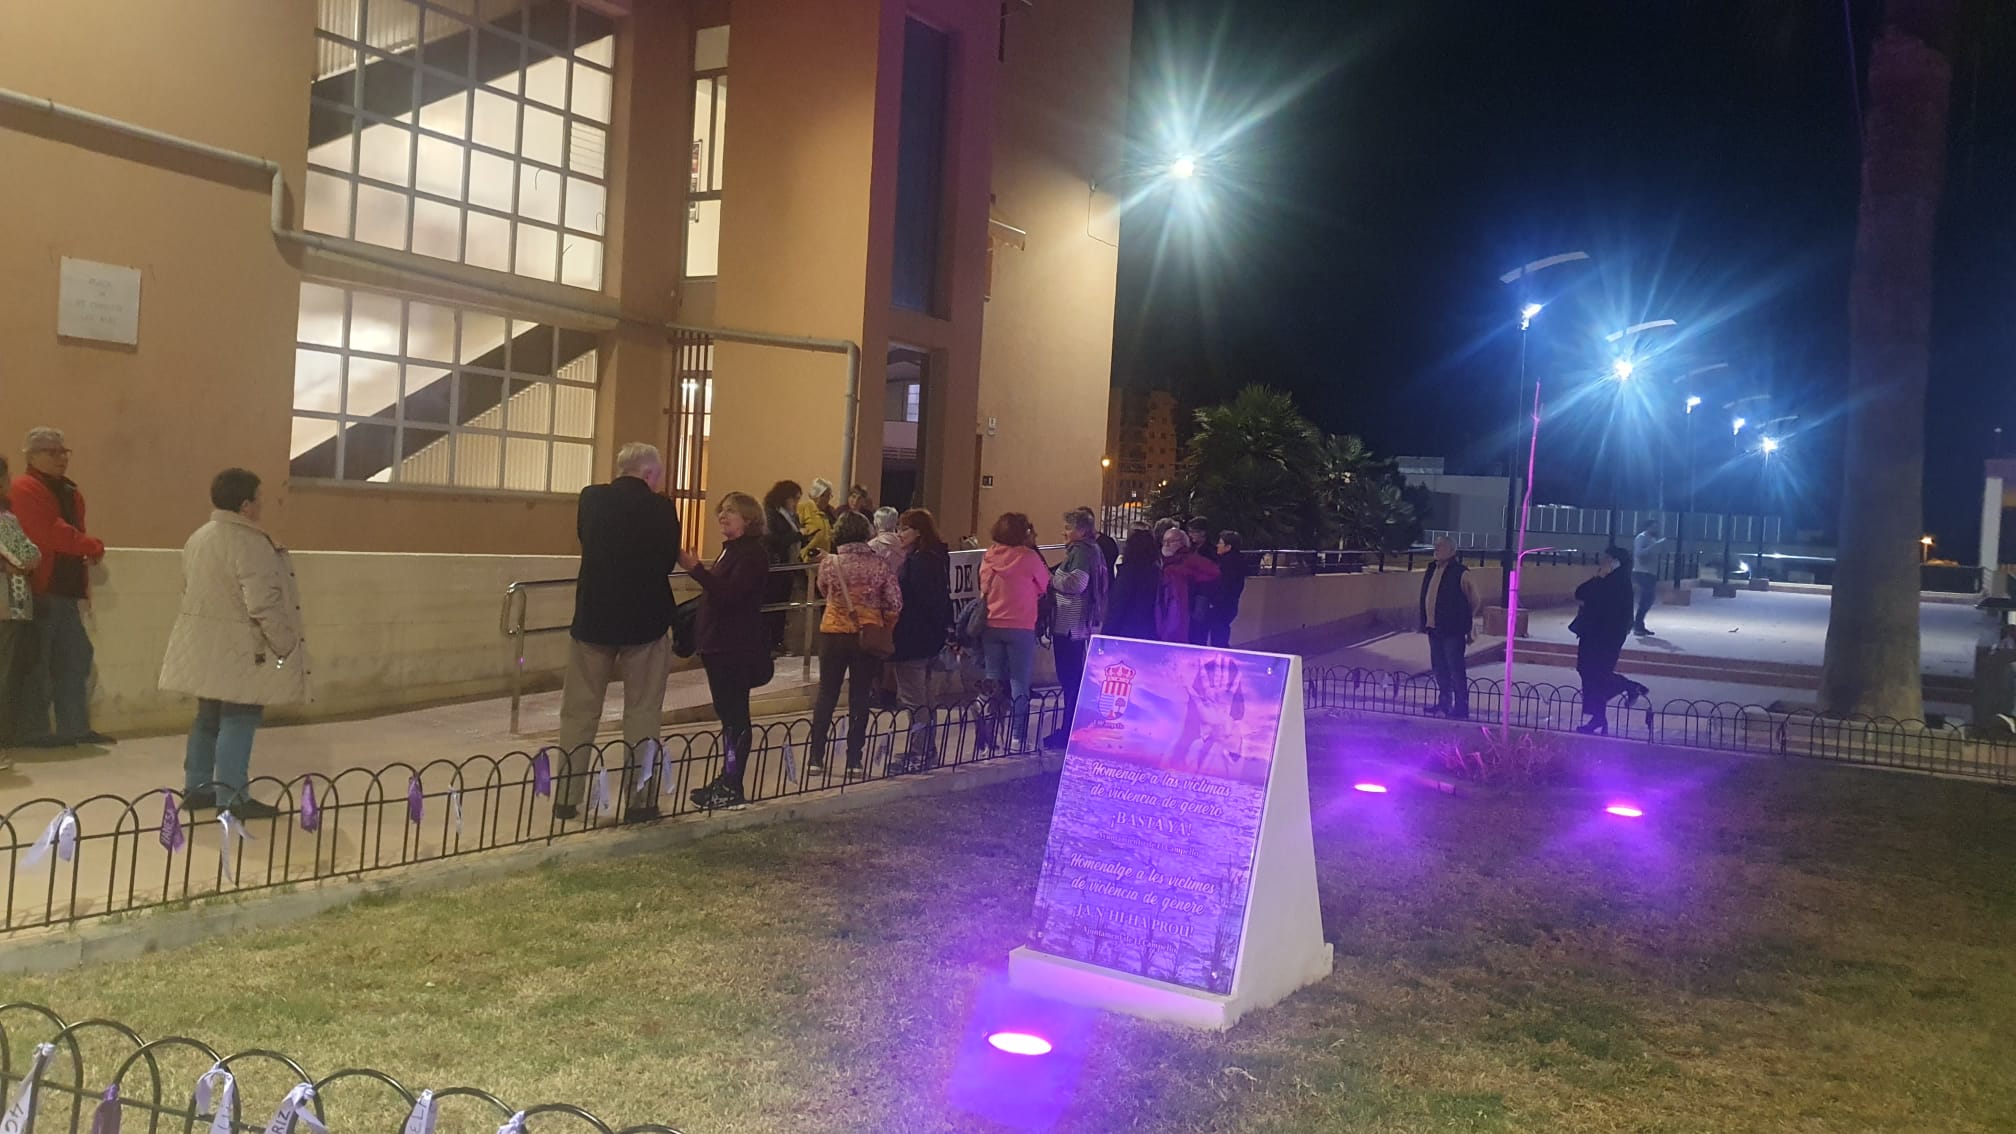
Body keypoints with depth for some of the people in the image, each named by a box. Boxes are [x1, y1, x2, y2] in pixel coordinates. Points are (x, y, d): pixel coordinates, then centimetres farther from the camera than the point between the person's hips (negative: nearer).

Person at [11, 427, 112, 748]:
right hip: (39, 591, -8)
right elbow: (51, 532, -18)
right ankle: (35, 731, 3)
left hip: (67, 590, 8)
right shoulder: (24, 489, -8)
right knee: (37, 664, -3)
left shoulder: (71, 492, 18)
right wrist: (92, 546, -7)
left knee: (75, 660, 10)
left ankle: (75, 727, 16)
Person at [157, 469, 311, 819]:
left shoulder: (198, 538, 11)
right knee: (238, 721, -4)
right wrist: (285, 645, -14)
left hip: (204, 647, 9)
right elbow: (263, 604, -24)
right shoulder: (250, 543, -19)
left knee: (209, 718, 17)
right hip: (239, 651, -9)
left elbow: (190, 590, 19)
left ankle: (196, 788, 24)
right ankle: (232, 798, -2)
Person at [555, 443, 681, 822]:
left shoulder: (590, 498, -1)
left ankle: (566, 797, 12)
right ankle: (640, 799, 8)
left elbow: (586, 542, 12)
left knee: (579, 710, 10)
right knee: (642, 713, 6)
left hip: (593, 617, 3)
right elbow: (668, 562, -6)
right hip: (644, 620, -2)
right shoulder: (661, 508, -10)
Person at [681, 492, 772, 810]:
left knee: (735, 716, -6)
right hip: (719, 646, 10)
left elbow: (730, 593, -25)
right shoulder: (730, 550, 17)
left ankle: (733, 787, -3)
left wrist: (696, 569, -31)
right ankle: (727, 781, 18)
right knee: (728, 714, 12)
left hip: (738, 649, -10)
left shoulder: (752, 554, -12)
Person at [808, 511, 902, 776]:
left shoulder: (829, 563, -8)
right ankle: (854, 760, 11)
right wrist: (885, 632, 9)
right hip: (869, 636, 0)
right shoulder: (879, 565, -6)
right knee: (860, 698, 8)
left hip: (834, 634, 0)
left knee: (826, 695, 10)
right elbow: (894, 604, -4)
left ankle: (816, 758, 10)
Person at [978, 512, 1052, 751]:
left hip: (991, 626, 4)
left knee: (993, 680, 12)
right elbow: (1045, 584, 3)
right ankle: (1017, 737, 0)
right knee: (1019, 683, 2)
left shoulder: (988, 557, 1)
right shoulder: (1028, 557, -11)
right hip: (1021, 627, -4)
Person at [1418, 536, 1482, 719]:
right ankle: (1444, 703, 27)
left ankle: (1461, 708, 3)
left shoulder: (1461, 573, -11)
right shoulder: (1432, 570, 11)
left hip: (1453, 631, -8)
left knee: (1456, 670, -3)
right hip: (1434, 629, 8)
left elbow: (1475, 603, -6)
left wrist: (1470, 629, -3)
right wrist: (1425, 621, 14)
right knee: (1439, 668, 15)